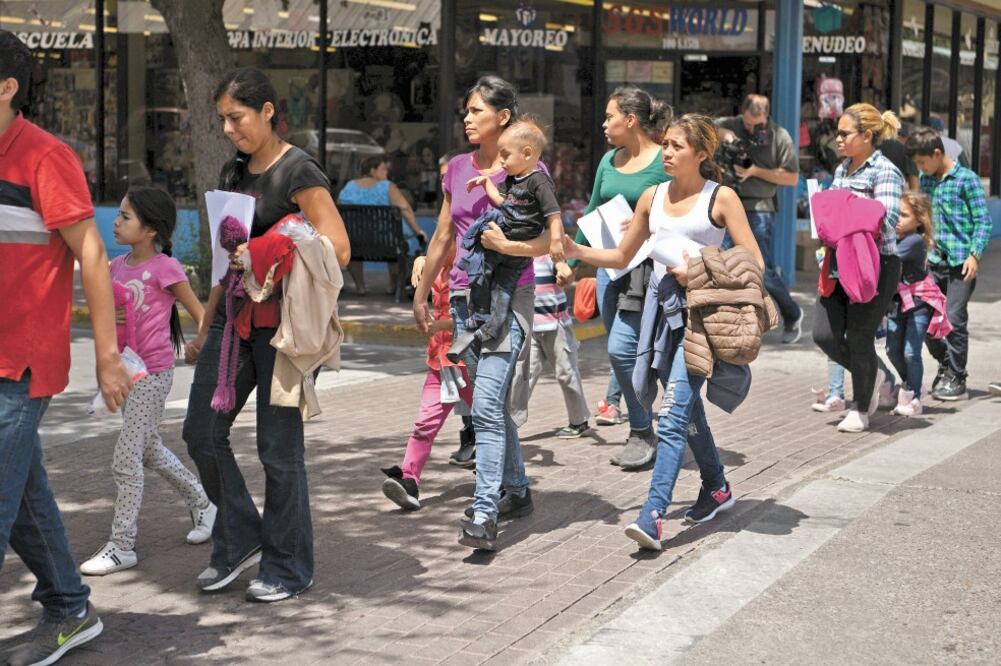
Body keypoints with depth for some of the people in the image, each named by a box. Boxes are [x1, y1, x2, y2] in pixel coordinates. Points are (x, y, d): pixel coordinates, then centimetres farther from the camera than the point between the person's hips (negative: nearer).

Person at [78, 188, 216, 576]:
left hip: (153, 372, -8)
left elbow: (199, 313, -8)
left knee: (126, 460, -6)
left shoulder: (164, 268, -14)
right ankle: (203, 504, 37)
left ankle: (122, 546, 3)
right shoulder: (119, 266, 7)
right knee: (148, 449, 20)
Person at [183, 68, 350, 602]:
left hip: (283, 322, -7)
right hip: (234, 318, 7)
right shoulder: (233, 172, 14)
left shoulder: (298, 172, -9)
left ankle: (289, 567, 11)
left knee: (278, 446, -2)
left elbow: (337, 250, -16)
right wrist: (206, 328, 21)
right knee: (201, 431, 3)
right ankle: (239, 540, 19)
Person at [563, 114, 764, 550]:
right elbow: (622, 257, 18)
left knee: (673, 417, -15)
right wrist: (576, 251, 3)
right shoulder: (653, 197, 11)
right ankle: (717, 489, 37)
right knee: (687, 411, 17)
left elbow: (753, 264, -6)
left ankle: (652, 517, -20)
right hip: (661, 312, 6)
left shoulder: (721, 198, -3)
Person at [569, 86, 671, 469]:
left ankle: (642, 434, 0)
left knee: (621, 346, -13)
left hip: (646, 268, -6)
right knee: (623, 347, 11)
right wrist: (571, 258, 21)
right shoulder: (609, 161, 12)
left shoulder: (664, 162, -9)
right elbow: (592, 214, 21)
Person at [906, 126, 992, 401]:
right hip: (934, 260, 6)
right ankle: (945, 366, 24)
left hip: (961, 261, -6)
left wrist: (975, 255, -15)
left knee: (954, 319, -7)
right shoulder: (925, 180, 12)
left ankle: (956, 378, 4)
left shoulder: (966, 179, -6)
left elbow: (983, 220, -7)